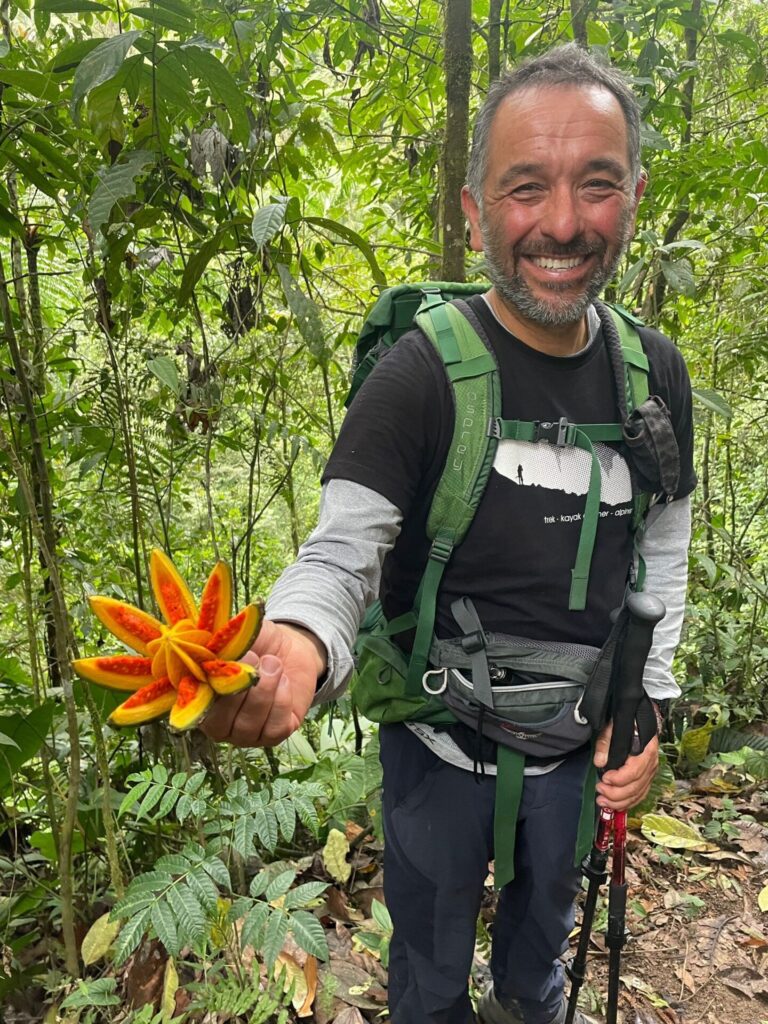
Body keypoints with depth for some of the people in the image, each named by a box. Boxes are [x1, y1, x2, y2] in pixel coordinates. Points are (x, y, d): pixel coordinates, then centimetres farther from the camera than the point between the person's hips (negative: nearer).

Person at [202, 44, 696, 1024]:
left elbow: (662, 549, 4)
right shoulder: (421, 374, -23)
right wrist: (293, 647, -48)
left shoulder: (656, 371, -6)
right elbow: (341, 551, -26)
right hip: (441, 744, -4)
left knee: (545, 917, 34)